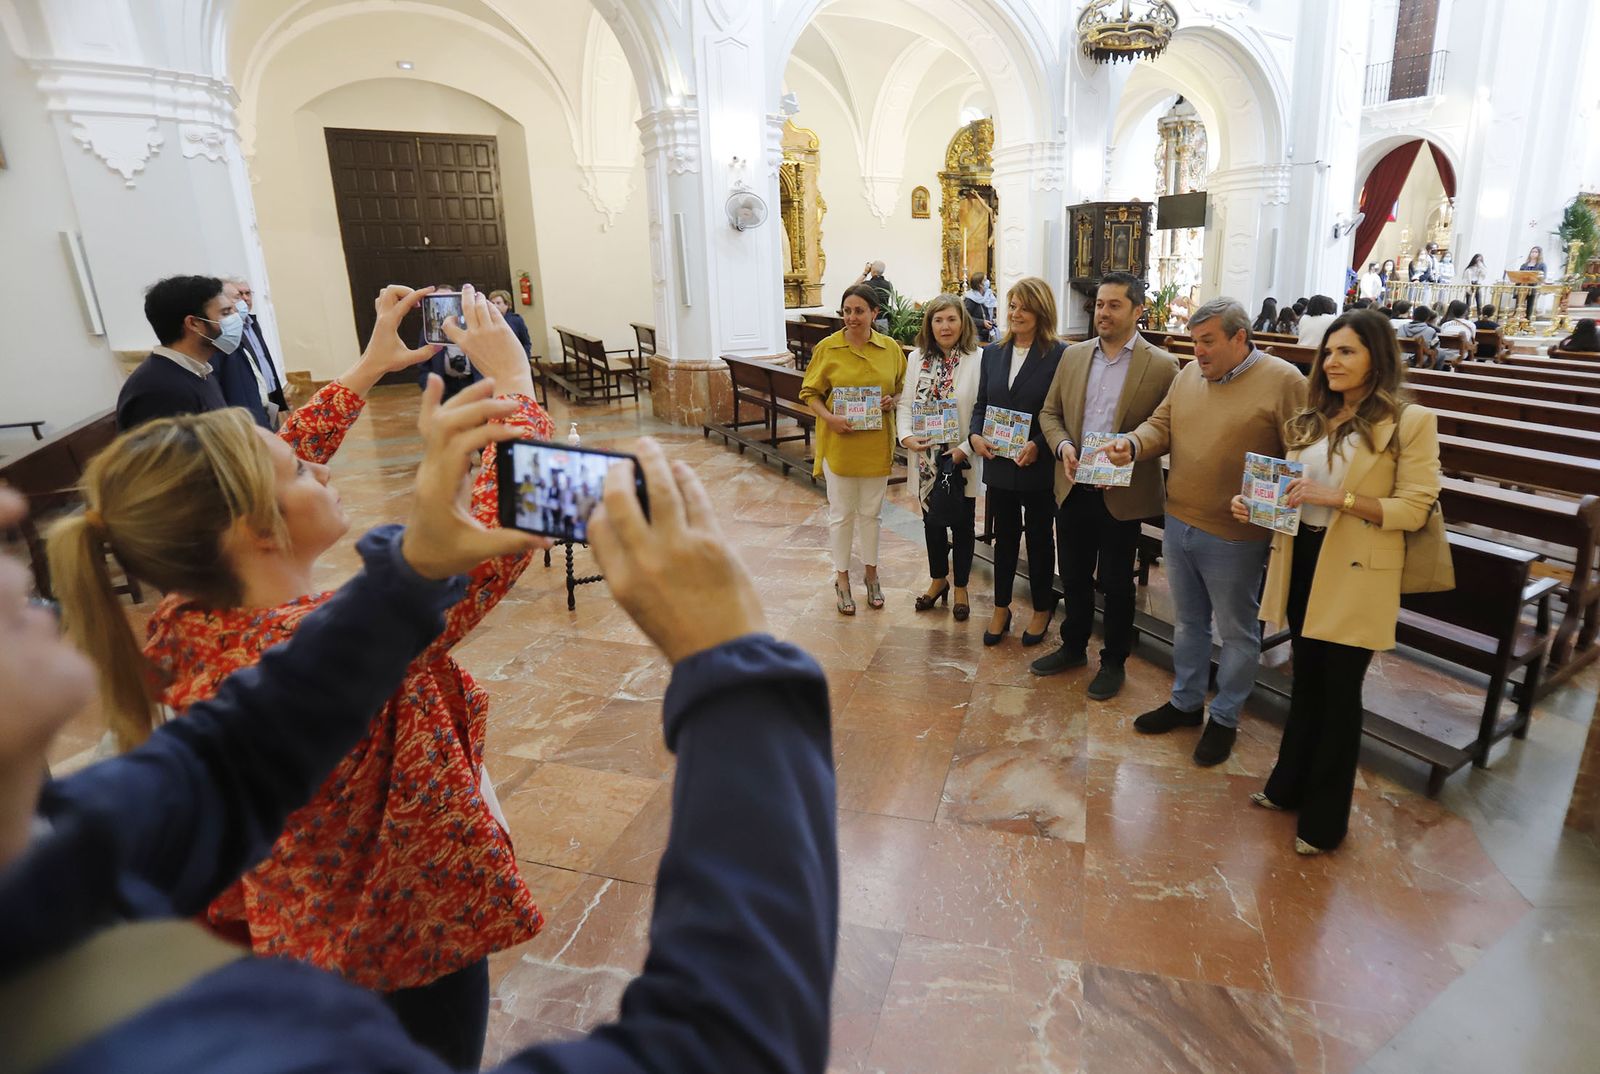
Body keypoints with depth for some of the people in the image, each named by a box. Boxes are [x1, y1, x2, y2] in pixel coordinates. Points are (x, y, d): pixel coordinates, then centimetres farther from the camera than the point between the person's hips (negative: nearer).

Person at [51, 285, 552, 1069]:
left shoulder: (182, 625, -15)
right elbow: (503, 526, -34)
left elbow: (273, 473, -1)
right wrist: (514, 382, -23)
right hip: (411, 938, -6)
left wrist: (367, 370, 1)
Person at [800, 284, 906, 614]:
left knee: (872, 512, 14)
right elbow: (810, 392, 0)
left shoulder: (891, 348, 0)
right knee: (841, 514, 8)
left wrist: (893, 401, -11)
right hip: (839, 442, -2)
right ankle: (842, 578, 23)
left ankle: (870, 571, 32)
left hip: (877, 443, 2)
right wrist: (829, 418, -17)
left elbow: (903, 389, 11)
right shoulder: (827, 348, -5)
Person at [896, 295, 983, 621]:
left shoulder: (978, 360, -11)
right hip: (926, 456, 4)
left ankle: (960, 587, 29)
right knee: (932, 520, 17)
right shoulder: (916, 359, 3)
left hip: (962, 459, -3)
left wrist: (966, 448, -20)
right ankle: (938, 579, 37)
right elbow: (906, 404, 5)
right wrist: (906, 436, -11)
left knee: (962, 523, 11)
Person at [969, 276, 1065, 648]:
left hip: (1039, 466, -4)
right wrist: (975, 435, -9)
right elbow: (981, 404, 9)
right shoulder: (992, 353, 6)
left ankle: (1042, 609, 30)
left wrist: (1038, 445, -24)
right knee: (1005, 536, 15)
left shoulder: (1059, 355, -10)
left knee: (1039, 537, 12)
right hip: (998, 463, 4)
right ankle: (1001, 609, 29)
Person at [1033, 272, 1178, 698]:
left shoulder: (1162, 366, -8)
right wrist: (1062, 445, -9)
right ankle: (1073, 646, 37)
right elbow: (1050, 412, 10)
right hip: (1073, 487, 4)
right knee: (1073, 575, 17)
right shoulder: (1074, 355, 5)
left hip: (1122, 495, -4)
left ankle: (1114, 661, 28)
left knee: (1115, 582, 10)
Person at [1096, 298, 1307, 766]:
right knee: (1187, 621, 20)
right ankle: (1185, 701, 38)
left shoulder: (1283, 381, -12)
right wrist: (1132, 444, -13)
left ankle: (1224, 718, 29)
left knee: (1235, 631, 11)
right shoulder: (1189, 375, 6)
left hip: (1233, 536, -6)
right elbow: (1162, 425, 8)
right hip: (1178, 524, 6)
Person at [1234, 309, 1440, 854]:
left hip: (1356, 574, -5)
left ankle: (1324, 817, 25)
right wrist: (1256, 502, -5)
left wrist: (1340, 499, -26)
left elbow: (1414, 509, -13)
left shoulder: (1411, 421, -9)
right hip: (1302, 559, 5)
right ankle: (1289, 783, 38)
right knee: (1306, 680, 19)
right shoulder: (1310, 419, 10)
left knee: (1340, 691, 8)